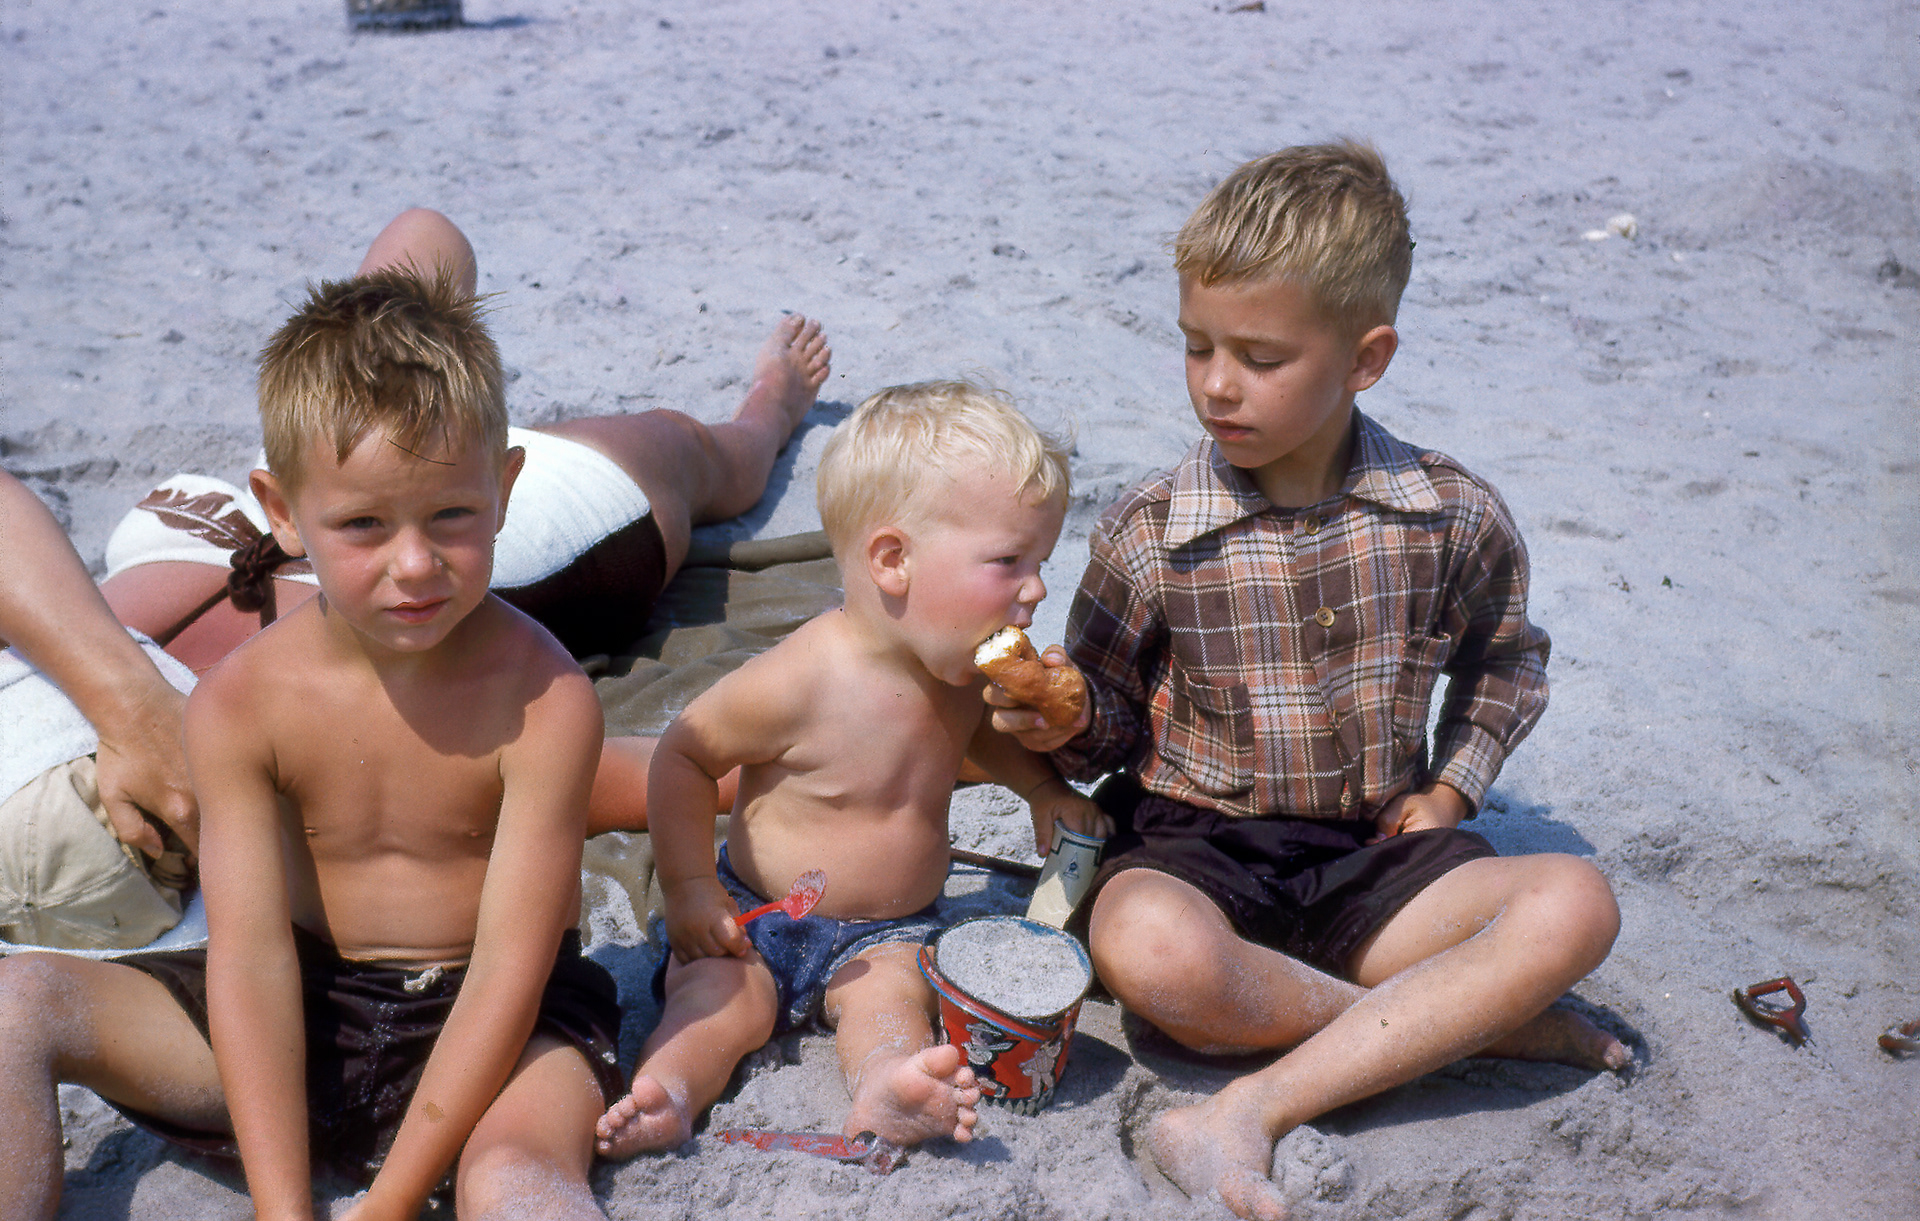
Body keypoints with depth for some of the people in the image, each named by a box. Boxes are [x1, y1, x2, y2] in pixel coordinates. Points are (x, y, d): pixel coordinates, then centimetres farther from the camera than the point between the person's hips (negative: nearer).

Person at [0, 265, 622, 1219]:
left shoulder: (542, 700, -20)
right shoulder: (240, 703, -10)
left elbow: (509, 972, -20)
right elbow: (252, 956, -13)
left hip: (486, 1021, -4)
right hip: (302, 1007, 5)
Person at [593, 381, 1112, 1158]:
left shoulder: (965, 665, -4)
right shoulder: (799, 682, -24)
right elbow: (684, 754, -11)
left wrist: (1040, 786, 4)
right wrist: (689, 888, -13)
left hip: (890, 930, 2)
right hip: (759, 916, -1)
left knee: (891, 992, -28)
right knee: (720, 997, -26)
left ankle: (888, 1088, -53)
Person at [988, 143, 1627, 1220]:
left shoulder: (1452, 517, -2)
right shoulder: (1151, 533, -7)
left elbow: (1505, 659, 18)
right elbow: (1113, 720, 2)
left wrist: (1451, 787, 5)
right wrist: (1065, 721, -21)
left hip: (1374, 854, 2)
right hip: (1198, 846, -2)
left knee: (1575, 904, -25)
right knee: (1150, 951, -37)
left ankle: (1254, 1111, -29)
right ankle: (1474, 1016, -15)